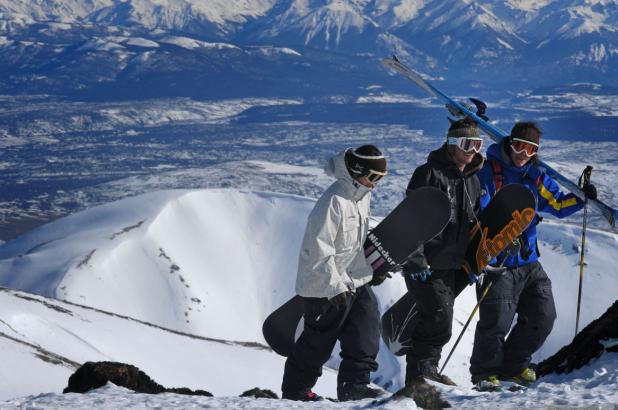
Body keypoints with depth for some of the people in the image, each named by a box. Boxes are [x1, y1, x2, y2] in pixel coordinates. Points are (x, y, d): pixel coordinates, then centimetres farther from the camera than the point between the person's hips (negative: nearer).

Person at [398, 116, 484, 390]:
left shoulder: (472, 181, 13)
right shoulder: (429, 173, -11)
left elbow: (474, 226, 23)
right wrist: (417, 261, -21)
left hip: (452, 267, 7)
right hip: (425, 265, -7)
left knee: (432, 321, 14)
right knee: (439, 319, -15)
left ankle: (425, 373, 24)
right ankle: (421, 372, -9)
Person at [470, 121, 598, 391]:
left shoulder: (536, 178, 12)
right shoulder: (488, 172, -8)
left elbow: (558, 204, 18)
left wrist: (581, 197, -1)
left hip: (528, 262, 7)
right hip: (496, 262, -7)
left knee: (543, 317, 6)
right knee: (497, 319, -14)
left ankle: (513, 366, 24)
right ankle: (484, 373, 7)